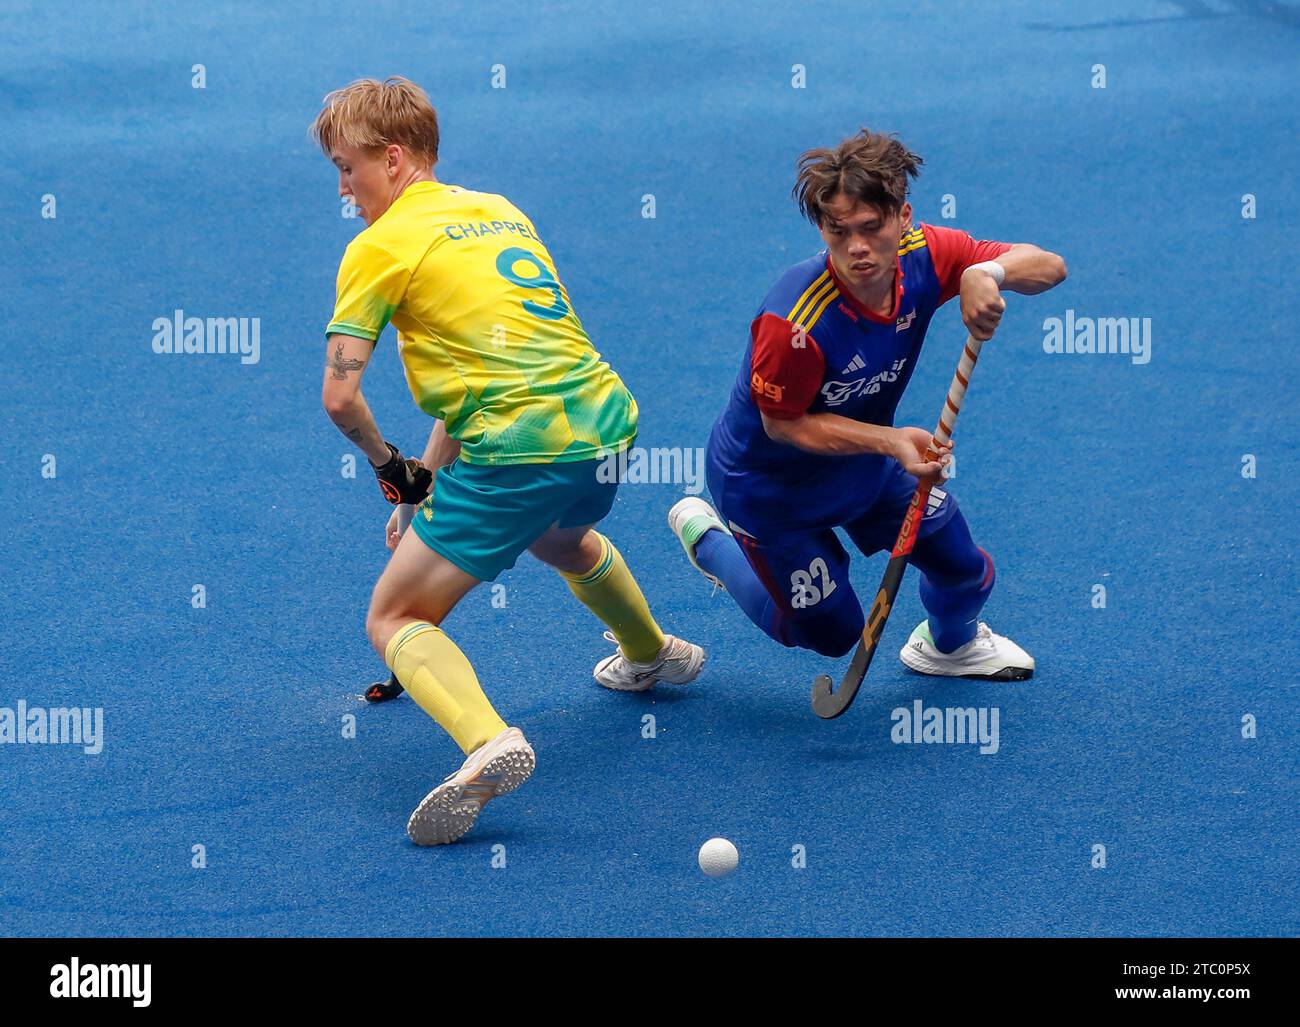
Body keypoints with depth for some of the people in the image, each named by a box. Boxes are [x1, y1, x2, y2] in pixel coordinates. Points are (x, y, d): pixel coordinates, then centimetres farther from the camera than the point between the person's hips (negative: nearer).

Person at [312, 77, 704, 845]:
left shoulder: (378, 248, -4)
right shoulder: (498, 211, 18)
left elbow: (340, 397, -11)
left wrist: (390, 466, 8)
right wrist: (431, 475, 22)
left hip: (522, 449, -8)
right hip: (608, 420, 8)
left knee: (394, 620, -1)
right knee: (558, 534, 41)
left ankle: (488, 743, -28)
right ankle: (653, 654, 64)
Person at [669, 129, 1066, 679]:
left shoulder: (924, 256, -24)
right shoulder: (794, 322, -41)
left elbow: (1050, 266, -17)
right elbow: (783, 424, -27)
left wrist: (987, 272, -39)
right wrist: (890, 440, -36)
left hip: (867, 459, 6)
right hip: (769, 484, -6)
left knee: (965, 570, 15)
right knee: (832, 634, 12)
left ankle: (950, 643, 53)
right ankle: (705, 535, 34)